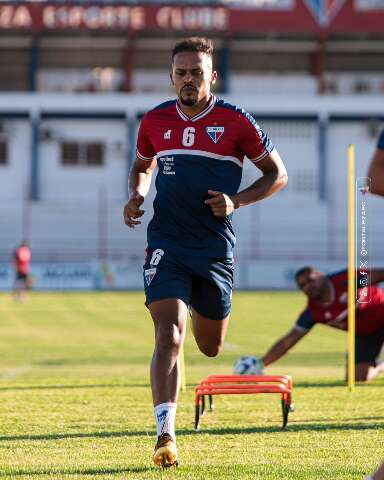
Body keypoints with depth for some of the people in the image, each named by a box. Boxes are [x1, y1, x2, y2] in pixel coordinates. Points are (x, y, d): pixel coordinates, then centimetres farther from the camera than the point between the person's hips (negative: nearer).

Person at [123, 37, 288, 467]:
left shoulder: (235, 121, -3)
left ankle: (201, 310, 53)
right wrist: (136, 196, 3)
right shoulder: (155, 121, 5)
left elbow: (277, 174, 5)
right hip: (166, 244, 0)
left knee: (210, 347, 14)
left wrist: (237, 201, -11)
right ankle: (165, 435, -22)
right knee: (169, 335, -18)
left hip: (215, 247, 0)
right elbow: (142, 166, 25)